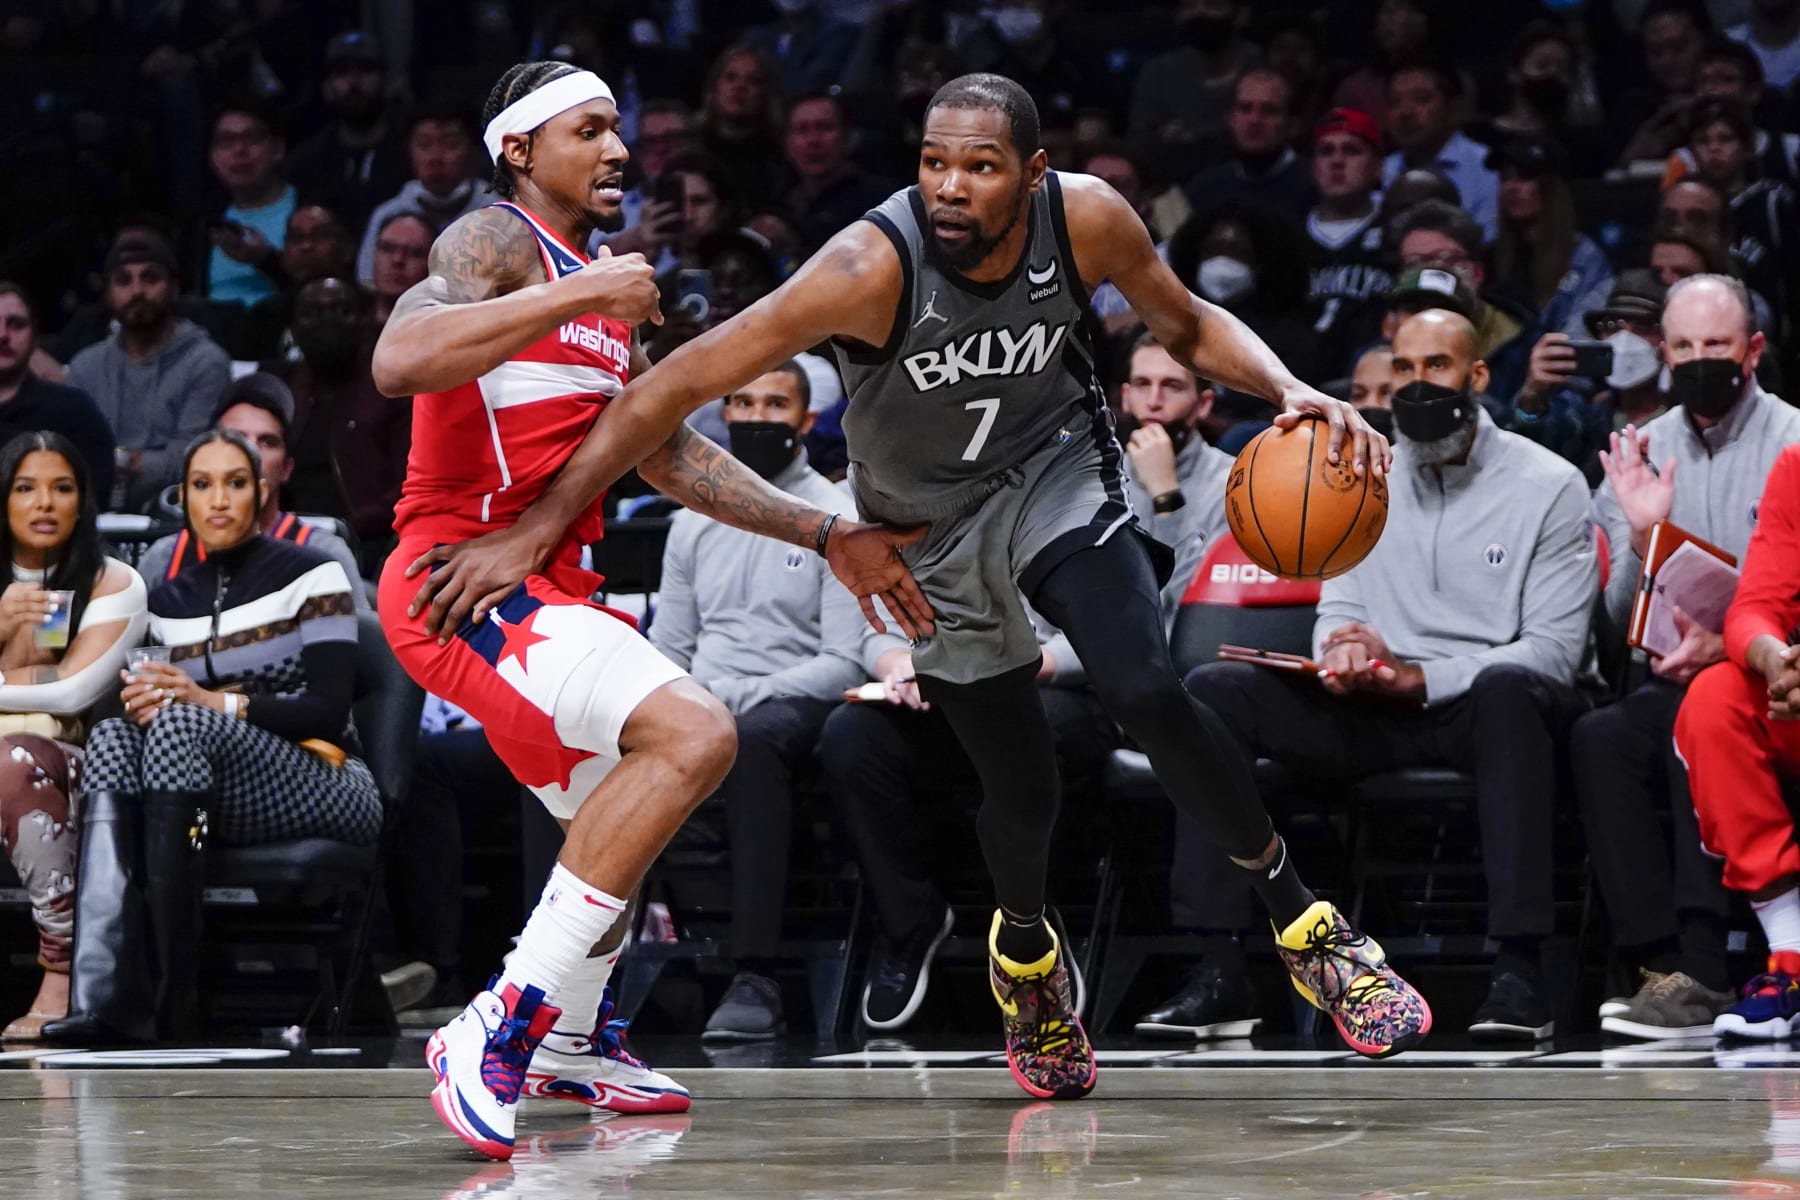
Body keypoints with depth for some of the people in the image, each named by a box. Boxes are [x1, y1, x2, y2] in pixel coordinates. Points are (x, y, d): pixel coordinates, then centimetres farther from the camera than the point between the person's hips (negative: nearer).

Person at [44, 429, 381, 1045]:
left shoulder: (311, 574, -1)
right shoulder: (170, 600, 15)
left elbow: (329, 710, -10)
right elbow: (163, 700, 12)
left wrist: (217, 703, -24)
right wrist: (141, 700, -14)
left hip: (331, 787, -5)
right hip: (221, 805, 5)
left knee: (182, 726, -32)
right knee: (113, 736, -23)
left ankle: (177, 993, -41)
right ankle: (105, 991, -41)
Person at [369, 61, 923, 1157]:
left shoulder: (601, 294, 22)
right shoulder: (498, 242, -8)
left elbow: (672, 454, 29)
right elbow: (399, 362, -28)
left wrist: (830, 538, 24)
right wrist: (578, 296, -27)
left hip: (540, 586, 11)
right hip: (463, 578, -11)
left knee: (629, 806, 28)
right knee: (693, 735, -27)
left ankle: (570, 1043, 47)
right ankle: (497, 1029, -26)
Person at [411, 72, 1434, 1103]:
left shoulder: (1085, 219, -23)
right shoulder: (875, 266, -33)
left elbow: (1186, 324, -1)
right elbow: (680, 384, -31)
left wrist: (1293, 391, -21)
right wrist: (533, 532, -33)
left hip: (1054, 474, 1)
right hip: (930, 527, -1)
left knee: (1147, 695, -23)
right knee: (1022, 789, 4)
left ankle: (1303, 921, -2)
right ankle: (1025, 950, 40)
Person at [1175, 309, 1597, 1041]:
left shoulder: (1549, 485, 0)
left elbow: (1554, 649, -7)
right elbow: (1339, 606, 16)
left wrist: (1419, 677, -19)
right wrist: (1342, 652, -11)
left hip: (1487, 707, -5)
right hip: (1375, 714, 5)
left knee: (1507, 690, -42)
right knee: (1212, 692, -17)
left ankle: (1519, 968, -45)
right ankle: (1217, 968, -25)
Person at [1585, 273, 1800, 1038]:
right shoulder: (1640, 457, 12)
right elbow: (1617, 627, 9)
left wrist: (1729, 644, -23)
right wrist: (1641, 537, -8)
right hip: (1671, 685, 4)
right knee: (1600, 738, -26)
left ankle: (1701, 971, -37)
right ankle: (1662, 962, -32)